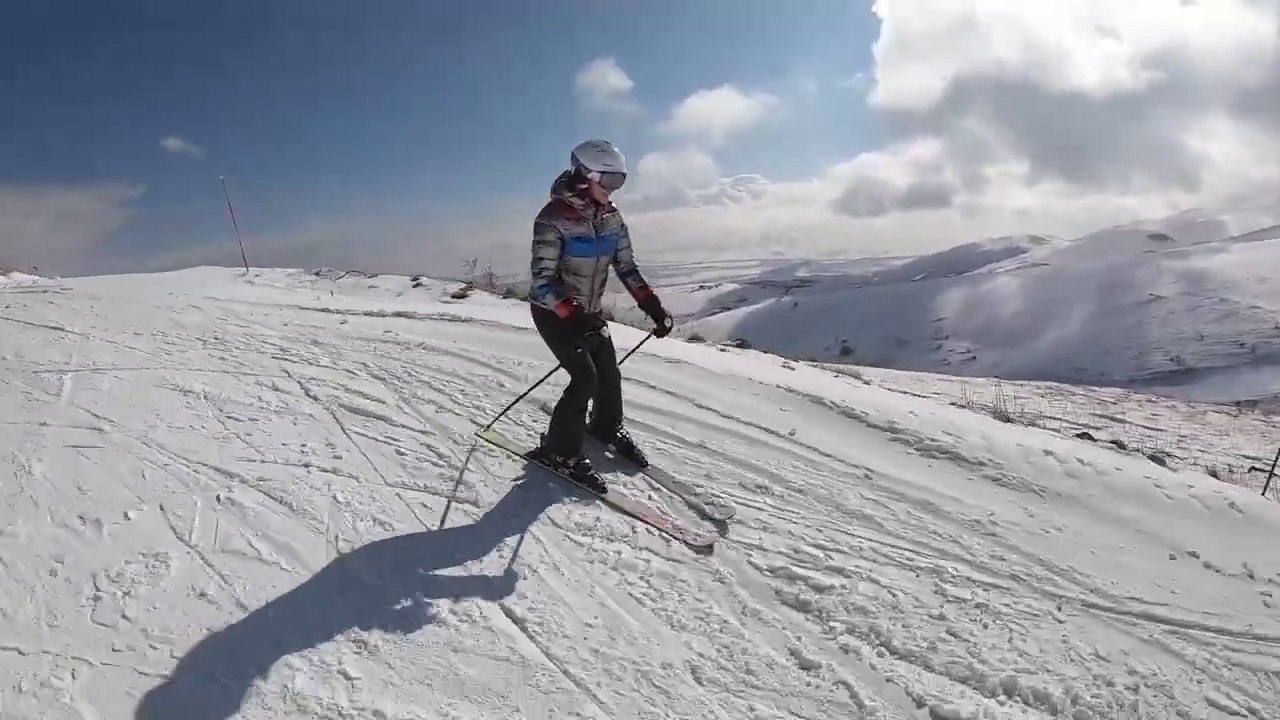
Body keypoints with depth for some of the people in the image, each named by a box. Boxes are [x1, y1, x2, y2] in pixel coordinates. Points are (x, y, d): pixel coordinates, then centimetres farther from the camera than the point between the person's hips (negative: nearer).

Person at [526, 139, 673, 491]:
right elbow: (542, 281, -25)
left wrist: (653, 306, -8)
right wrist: (574, 317, -36)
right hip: (554, 312, -6)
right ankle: (560, 449, 5)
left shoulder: (611, 217, -3)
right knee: (585, 378, -13)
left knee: (609, 373, 8)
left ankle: (607, 427, 36)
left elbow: (626, 266, 3)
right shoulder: (554, 218, -23)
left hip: (590, 311, 6)